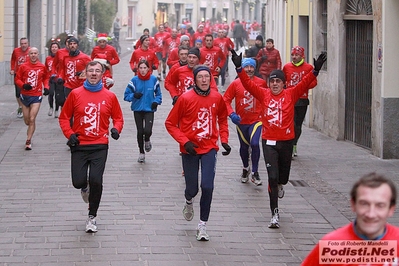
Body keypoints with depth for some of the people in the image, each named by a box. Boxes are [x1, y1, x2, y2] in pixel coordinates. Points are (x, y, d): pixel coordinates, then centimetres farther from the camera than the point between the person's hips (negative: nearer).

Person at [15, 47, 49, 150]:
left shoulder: (42, 67, 1)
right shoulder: (23, 66, -2)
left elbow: (45, 78, 16)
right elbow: (17, 79, 2)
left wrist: (46, 87, 0)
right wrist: (23, 85, -16)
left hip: (36, 96, -1)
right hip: (25, 95, 1)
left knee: (32, 119, -12)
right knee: (27, 121, 9)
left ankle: (28, 141, -5)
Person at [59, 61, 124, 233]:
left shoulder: (110, 96, 3)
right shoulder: (75, 94, 1)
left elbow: (118, 117, 13)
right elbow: (64, 117, 6)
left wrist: (116, 129, -7)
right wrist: (69, 134, -8)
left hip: (100, 146, 0)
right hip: (79, 145, 0)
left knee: (96, 180, -14)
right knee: (78, 182, -7)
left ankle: (92, 217, 7)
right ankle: (85, 188, 35)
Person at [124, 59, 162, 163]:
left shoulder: (153, 79, -4)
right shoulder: (134, 80, -5)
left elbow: (158, 94, 9)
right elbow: (126, 95, -2)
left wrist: (156, 102, -9)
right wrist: (134, 95, -21)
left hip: (149, 109, -1)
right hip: (138, 109, 1)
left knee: (147, 130, -17)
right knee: (140, 132, 7)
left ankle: (147, 140, 20)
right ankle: (141, 153, 26)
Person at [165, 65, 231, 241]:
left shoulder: (217, 98, -1)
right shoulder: (186, 98, -11)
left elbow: (222, 119, 18)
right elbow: (170, 123, -5)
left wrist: (224, 140, 6)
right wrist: (184, 142, -15)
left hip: (209, 148, 2)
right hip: (190, 150, -1)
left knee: (207, 187, -12)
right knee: (192, 189, 3)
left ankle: (203, 225, 1)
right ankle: (188, 201, 42)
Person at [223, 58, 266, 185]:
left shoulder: (261, 83, -4)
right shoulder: (236, 83, -5)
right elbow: (226, 100, -3)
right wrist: (231, 114, -16)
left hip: (256, 120, -2)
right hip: (241, 121, 2)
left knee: (255, 143, -21)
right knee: (244, 147, 16)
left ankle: (254, 172, -7)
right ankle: (245, 168, 41)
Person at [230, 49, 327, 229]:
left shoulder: (291, 94, 0)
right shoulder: (263, 94, 1)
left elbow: (305, 83, -11)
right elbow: (247, 83, -6)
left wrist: (315, 71, -25)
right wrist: (239, 68, -18)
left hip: (286, 141, 1)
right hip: (269, 141, -1)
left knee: (283, 176, 15)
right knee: (272, 177, -8)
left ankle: (280, 185, 55)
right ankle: (275, 214, -3)